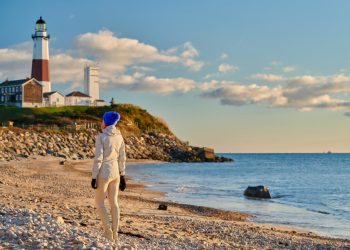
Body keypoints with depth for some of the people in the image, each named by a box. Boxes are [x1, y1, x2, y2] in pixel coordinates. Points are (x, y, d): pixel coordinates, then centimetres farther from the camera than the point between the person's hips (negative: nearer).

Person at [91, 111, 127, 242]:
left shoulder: (101, 137, -15)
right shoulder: (119, 136, 5)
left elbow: (98, 159, -17)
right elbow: (122, 158, 8)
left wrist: (94, 177, -12)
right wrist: (122, 177, 14)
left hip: (104, 173, -6)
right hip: (115, 172, 6)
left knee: (99, 203, 8)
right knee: (114, 203, 11)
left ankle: (108, 231, 1)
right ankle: (114, 234, 10)